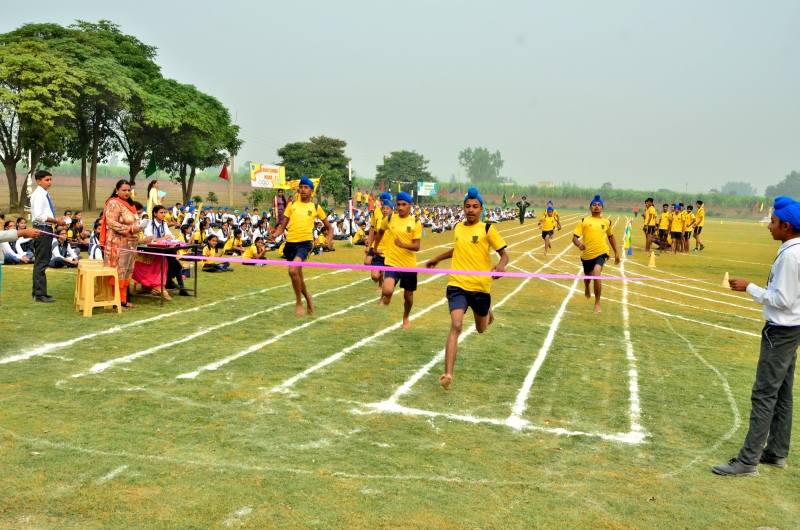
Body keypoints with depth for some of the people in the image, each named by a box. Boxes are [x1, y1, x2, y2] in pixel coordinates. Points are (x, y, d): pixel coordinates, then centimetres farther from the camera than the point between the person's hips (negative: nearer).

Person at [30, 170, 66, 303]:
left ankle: (37, 291, 26)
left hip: (46, 229, 10)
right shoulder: (38, 195, -16)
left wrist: (56, 221, 7)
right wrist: (56, 221, -19)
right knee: (41, 262, -5)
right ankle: (40, 294, -1)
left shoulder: (44, 194, 14)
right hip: (42, 229, -10)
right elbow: (38, 215, -25)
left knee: (41, 262, 17)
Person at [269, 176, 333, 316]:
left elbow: (328, 226, 15)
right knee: (297, 275, 14)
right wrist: (275, 235, -10)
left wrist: (330, 239, -4)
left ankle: (299, 303, -8)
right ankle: (307, 297, 42)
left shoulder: (316, 207, 6)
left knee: (293, 271, -25)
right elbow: (282, 226, 11)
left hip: (304, 243, -4)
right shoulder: (292, 205, 10)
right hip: (290, 243, 4)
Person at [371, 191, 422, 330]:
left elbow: (416, 247, -11)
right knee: (388, 291, -26)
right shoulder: (389, 219, -2)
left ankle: (406, 318, 42)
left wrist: (402, 244, -28)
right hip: (392, 263, 0)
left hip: (409, 265, 1)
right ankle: (384, 298, 8)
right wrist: (376, 247, 27)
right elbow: (380, 231, 21)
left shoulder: (416, 223, -6)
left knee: (408, 295, 15)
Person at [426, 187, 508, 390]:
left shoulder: (487, 229, -5)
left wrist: (501, 265, -27)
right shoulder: (457, 228, 7)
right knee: (456, 326, -19)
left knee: (481, 329, 18)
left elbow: (504, 254, -5)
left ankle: (487, 311, 56)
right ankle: (448, 374, -21)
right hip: (457, 285, 1)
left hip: (480, 287, -1)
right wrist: (438, 258, 31)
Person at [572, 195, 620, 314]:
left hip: (601, 253, -1)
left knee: (596, 275, -25)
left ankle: (597, 303, -8)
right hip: (587, 255, 1)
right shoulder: (584, 221, 0)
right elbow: (575, 238, -6)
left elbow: (611, 237, 23)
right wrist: (579, 245, -28)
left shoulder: (607, 222, 7)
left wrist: (616, 252, 21)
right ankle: (587, 289, 60)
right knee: (588, 277, 20)